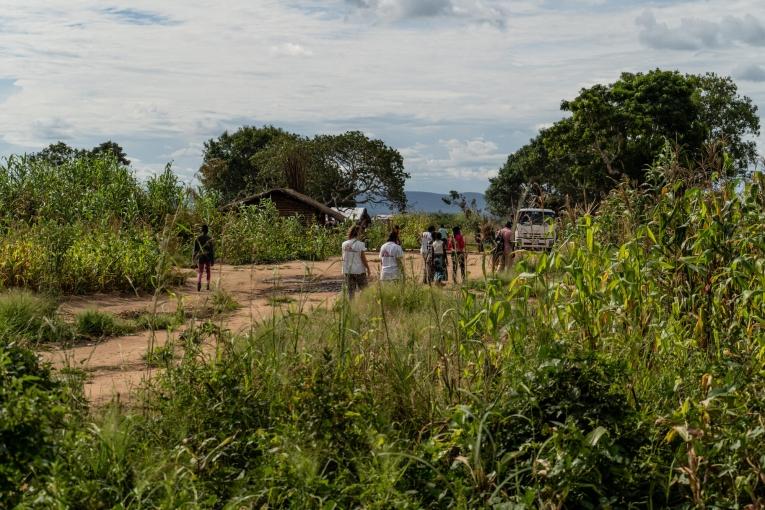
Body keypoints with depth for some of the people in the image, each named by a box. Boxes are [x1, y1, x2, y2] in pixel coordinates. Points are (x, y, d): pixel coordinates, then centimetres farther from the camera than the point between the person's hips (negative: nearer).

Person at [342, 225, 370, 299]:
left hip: (347, 271, 4)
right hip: (359, 270, -4)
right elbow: (363, 258, -9)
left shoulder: (344, 244, 1)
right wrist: (367, 268, 1)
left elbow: (343, 258, 2)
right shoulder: (360, 244, -12)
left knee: (350, 292, 8)